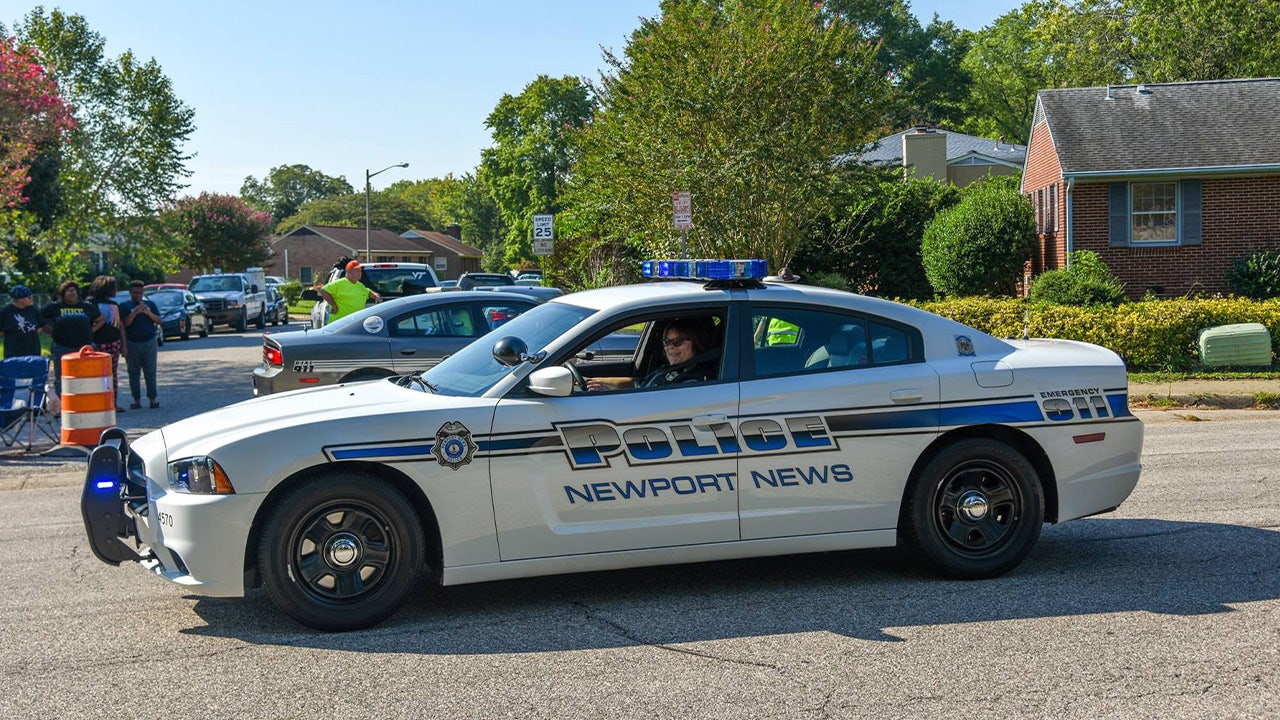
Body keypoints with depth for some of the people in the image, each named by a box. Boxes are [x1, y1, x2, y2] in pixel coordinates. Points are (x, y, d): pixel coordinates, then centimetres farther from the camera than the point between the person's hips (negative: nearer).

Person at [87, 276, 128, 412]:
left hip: (114, 343, 6)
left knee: (113, 373, 6)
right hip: (99, 344, -6)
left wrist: (124, 345, 14)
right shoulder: (91, 303, -2)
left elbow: (121, 325, 19)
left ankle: (113, 403, 9)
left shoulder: (114, 304, 18)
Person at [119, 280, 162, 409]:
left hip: (149, 342, 1)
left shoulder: (150, 304, 12)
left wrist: (148, 313, -12)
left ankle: (152, 398, 2)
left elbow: (158, 321, 4)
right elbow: (124, 324, -6)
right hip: (132, 343, -1)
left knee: (150, 371, -1)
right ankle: (136, 399, 6)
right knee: (134, 372, 2)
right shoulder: (125, 306, 5)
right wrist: (135, 312, -18)